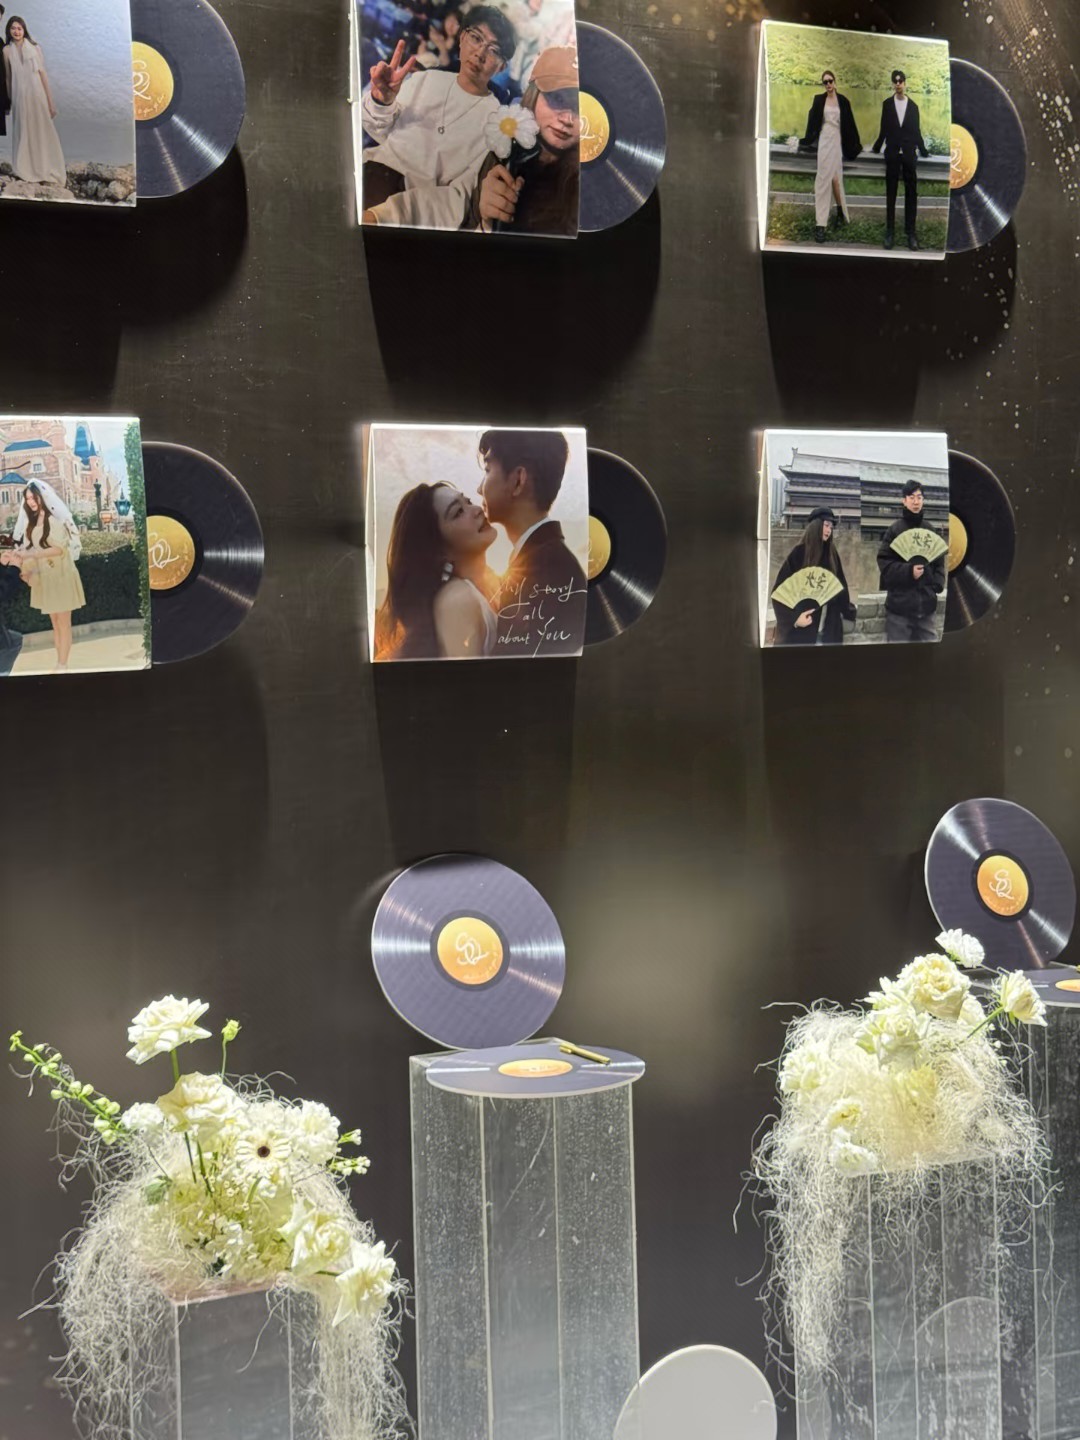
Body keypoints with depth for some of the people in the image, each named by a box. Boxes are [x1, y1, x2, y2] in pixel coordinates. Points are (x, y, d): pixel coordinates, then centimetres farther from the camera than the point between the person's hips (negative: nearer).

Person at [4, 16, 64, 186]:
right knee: (25, 133, 3)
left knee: (43, 132, 2)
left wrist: (50, 101, -2)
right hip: (19, 96, 1)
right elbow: (8, 77, 7)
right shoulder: (7, 51, 4)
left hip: (37, 95, -1)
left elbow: (43, 74, 1)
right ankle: (31, 173, 8)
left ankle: (48, 173, 9)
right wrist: (10, 101, 7)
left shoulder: (34, 48, 2)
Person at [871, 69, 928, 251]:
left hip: (909, 154, 1)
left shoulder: (913, 106, 4)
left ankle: (911, 232, 4)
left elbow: (916, 131, 7)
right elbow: (884, 129, 5)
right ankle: (890, 232, 8)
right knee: (891, 193, 3)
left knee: (911, 193, 1)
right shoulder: (887, 104, 3)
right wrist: (877, 148, 4)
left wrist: (923, 151, 3)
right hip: (892, 154, 0)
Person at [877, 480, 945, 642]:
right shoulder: (895, 529, -2)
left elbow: (939, 561, 16)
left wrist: (937, 584, 0)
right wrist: (908, 571, -19)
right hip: (900, 603, -4)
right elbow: (884, 562, -7)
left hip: (925, 604, 4)